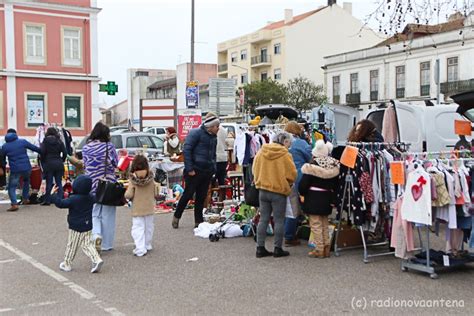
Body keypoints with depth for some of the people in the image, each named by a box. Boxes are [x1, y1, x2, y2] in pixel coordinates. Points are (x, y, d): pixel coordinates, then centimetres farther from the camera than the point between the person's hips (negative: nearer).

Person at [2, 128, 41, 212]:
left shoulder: (4, 146, 4)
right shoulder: (22, 141, 2)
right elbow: (34, 148, 5)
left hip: (14, 170, -2)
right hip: (26, 168, 2)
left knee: (12, 187, 7)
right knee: (26, 181, 31)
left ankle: (14, 204, -11)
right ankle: (25, 198, 30)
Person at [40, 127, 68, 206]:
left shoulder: (45, 141, -2)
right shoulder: (59, 141, 5)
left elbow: (42, 152, -9)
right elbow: (65, 152, 0)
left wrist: (43, 162, 3)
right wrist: (62, 161, 12)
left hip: (48, 164, -2)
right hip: (58, 164, 2)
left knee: (49, 183, 2)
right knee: (59, 182, 6)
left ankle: (47, 200, 6)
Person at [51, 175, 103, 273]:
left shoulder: (73, 199, -20)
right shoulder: (91, 197, 0)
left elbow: (61, 203, -20)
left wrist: (53, 194, -11)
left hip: (76, 227, -5)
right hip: (88, 226, 5)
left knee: (71, 246, 9)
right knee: (87, 244, 11)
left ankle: (67, 264, 22)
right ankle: (96, 260, -6)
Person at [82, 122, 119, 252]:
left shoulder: (86, 148, -1)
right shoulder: (109, 146, -10)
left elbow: (85, 165, 7)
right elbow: (116, 163, -3)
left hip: (92, 185, 2)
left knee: (94, 214, 14)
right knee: (107, 215, 9)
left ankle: (96, 235, -12)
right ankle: (106, 244, 16)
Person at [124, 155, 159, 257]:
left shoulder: (133, 181, -15)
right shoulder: (151, 180, -9)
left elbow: (128, 195, -16)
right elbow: (156, 193, -4)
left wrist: (126, 194, 5)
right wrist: (157, 186, 15)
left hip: (137, 209, -2)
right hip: (150, 208, 3)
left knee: (138, 228, 1)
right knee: (149, 227, 17)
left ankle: (140, 249, -7)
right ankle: (147, 245, 28)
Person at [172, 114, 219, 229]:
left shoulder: (213, 137, 12)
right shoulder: (196, 133, -10)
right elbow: (186, 150, -14)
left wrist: (213, 168, 10)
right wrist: (189, 169, -18)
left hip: (207, 171, 7)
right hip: (195, 171, -7)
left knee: (201, 197, 10)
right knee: (188, 194, 0)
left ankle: (199, 221, 17)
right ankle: (176, 217, 17)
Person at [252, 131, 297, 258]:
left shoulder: (260, 152, 1)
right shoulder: (285, 155, -13)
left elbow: (254, 170, 7)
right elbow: (292, 174, -10)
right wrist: (288, 183, 10)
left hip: (263, 190, 5)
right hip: (279, 191, -5)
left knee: (263, 219, 10)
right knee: (279, 220, 5)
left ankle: (260, 248, 12)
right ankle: (278, 249, 9)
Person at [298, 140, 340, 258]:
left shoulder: (312, 165, -16)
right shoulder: (333, 165, 0)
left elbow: (303, 184, -14)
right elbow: (335, 185, 5)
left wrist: (302, 192, 7)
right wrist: (333, 199, 13)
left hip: (313, 199, -6)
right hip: (327, 198, 6)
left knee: (316, 224, 1)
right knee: (325, 224, 17)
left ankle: (319, 249, 3)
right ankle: (327, 248, 21)